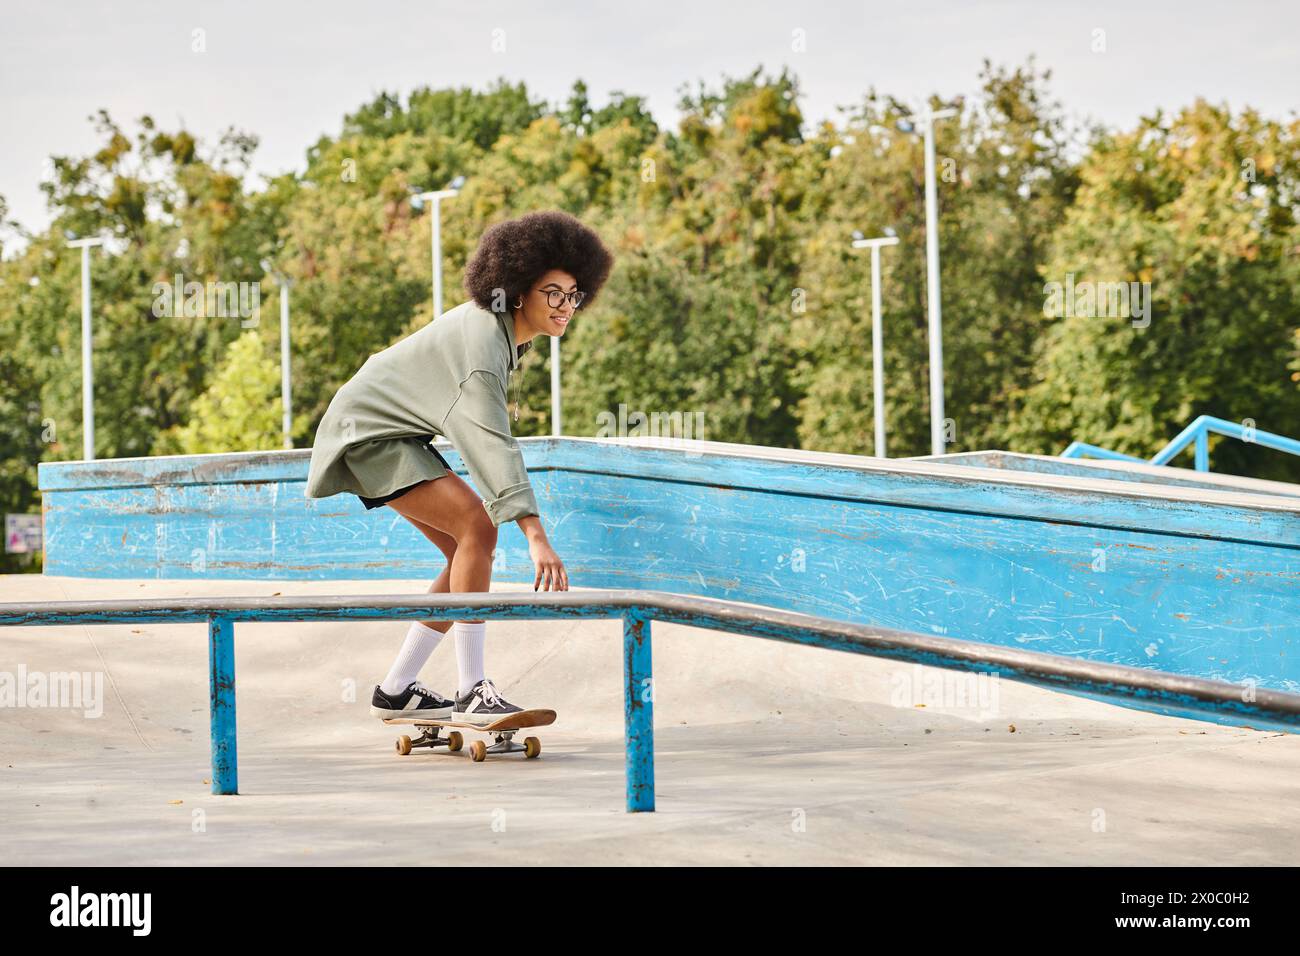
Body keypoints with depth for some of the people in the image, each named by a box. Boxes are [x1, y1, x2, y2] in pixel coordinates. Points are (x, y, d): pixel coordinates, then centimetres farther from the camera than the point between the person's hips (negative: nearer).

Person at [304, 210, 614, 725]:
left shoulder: (498, 319, -2)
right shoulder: (482, 344, -30)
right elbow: (494, 447, -40)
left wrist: (497, 405, 38)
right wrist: (536, 536, -47)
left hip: (395, 427, 10)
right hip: (371, 429, -10)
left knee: (468, 551, 5)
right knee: (477, 526, -23)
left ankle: (396, 690, 10)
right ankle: (471, 691, -22)